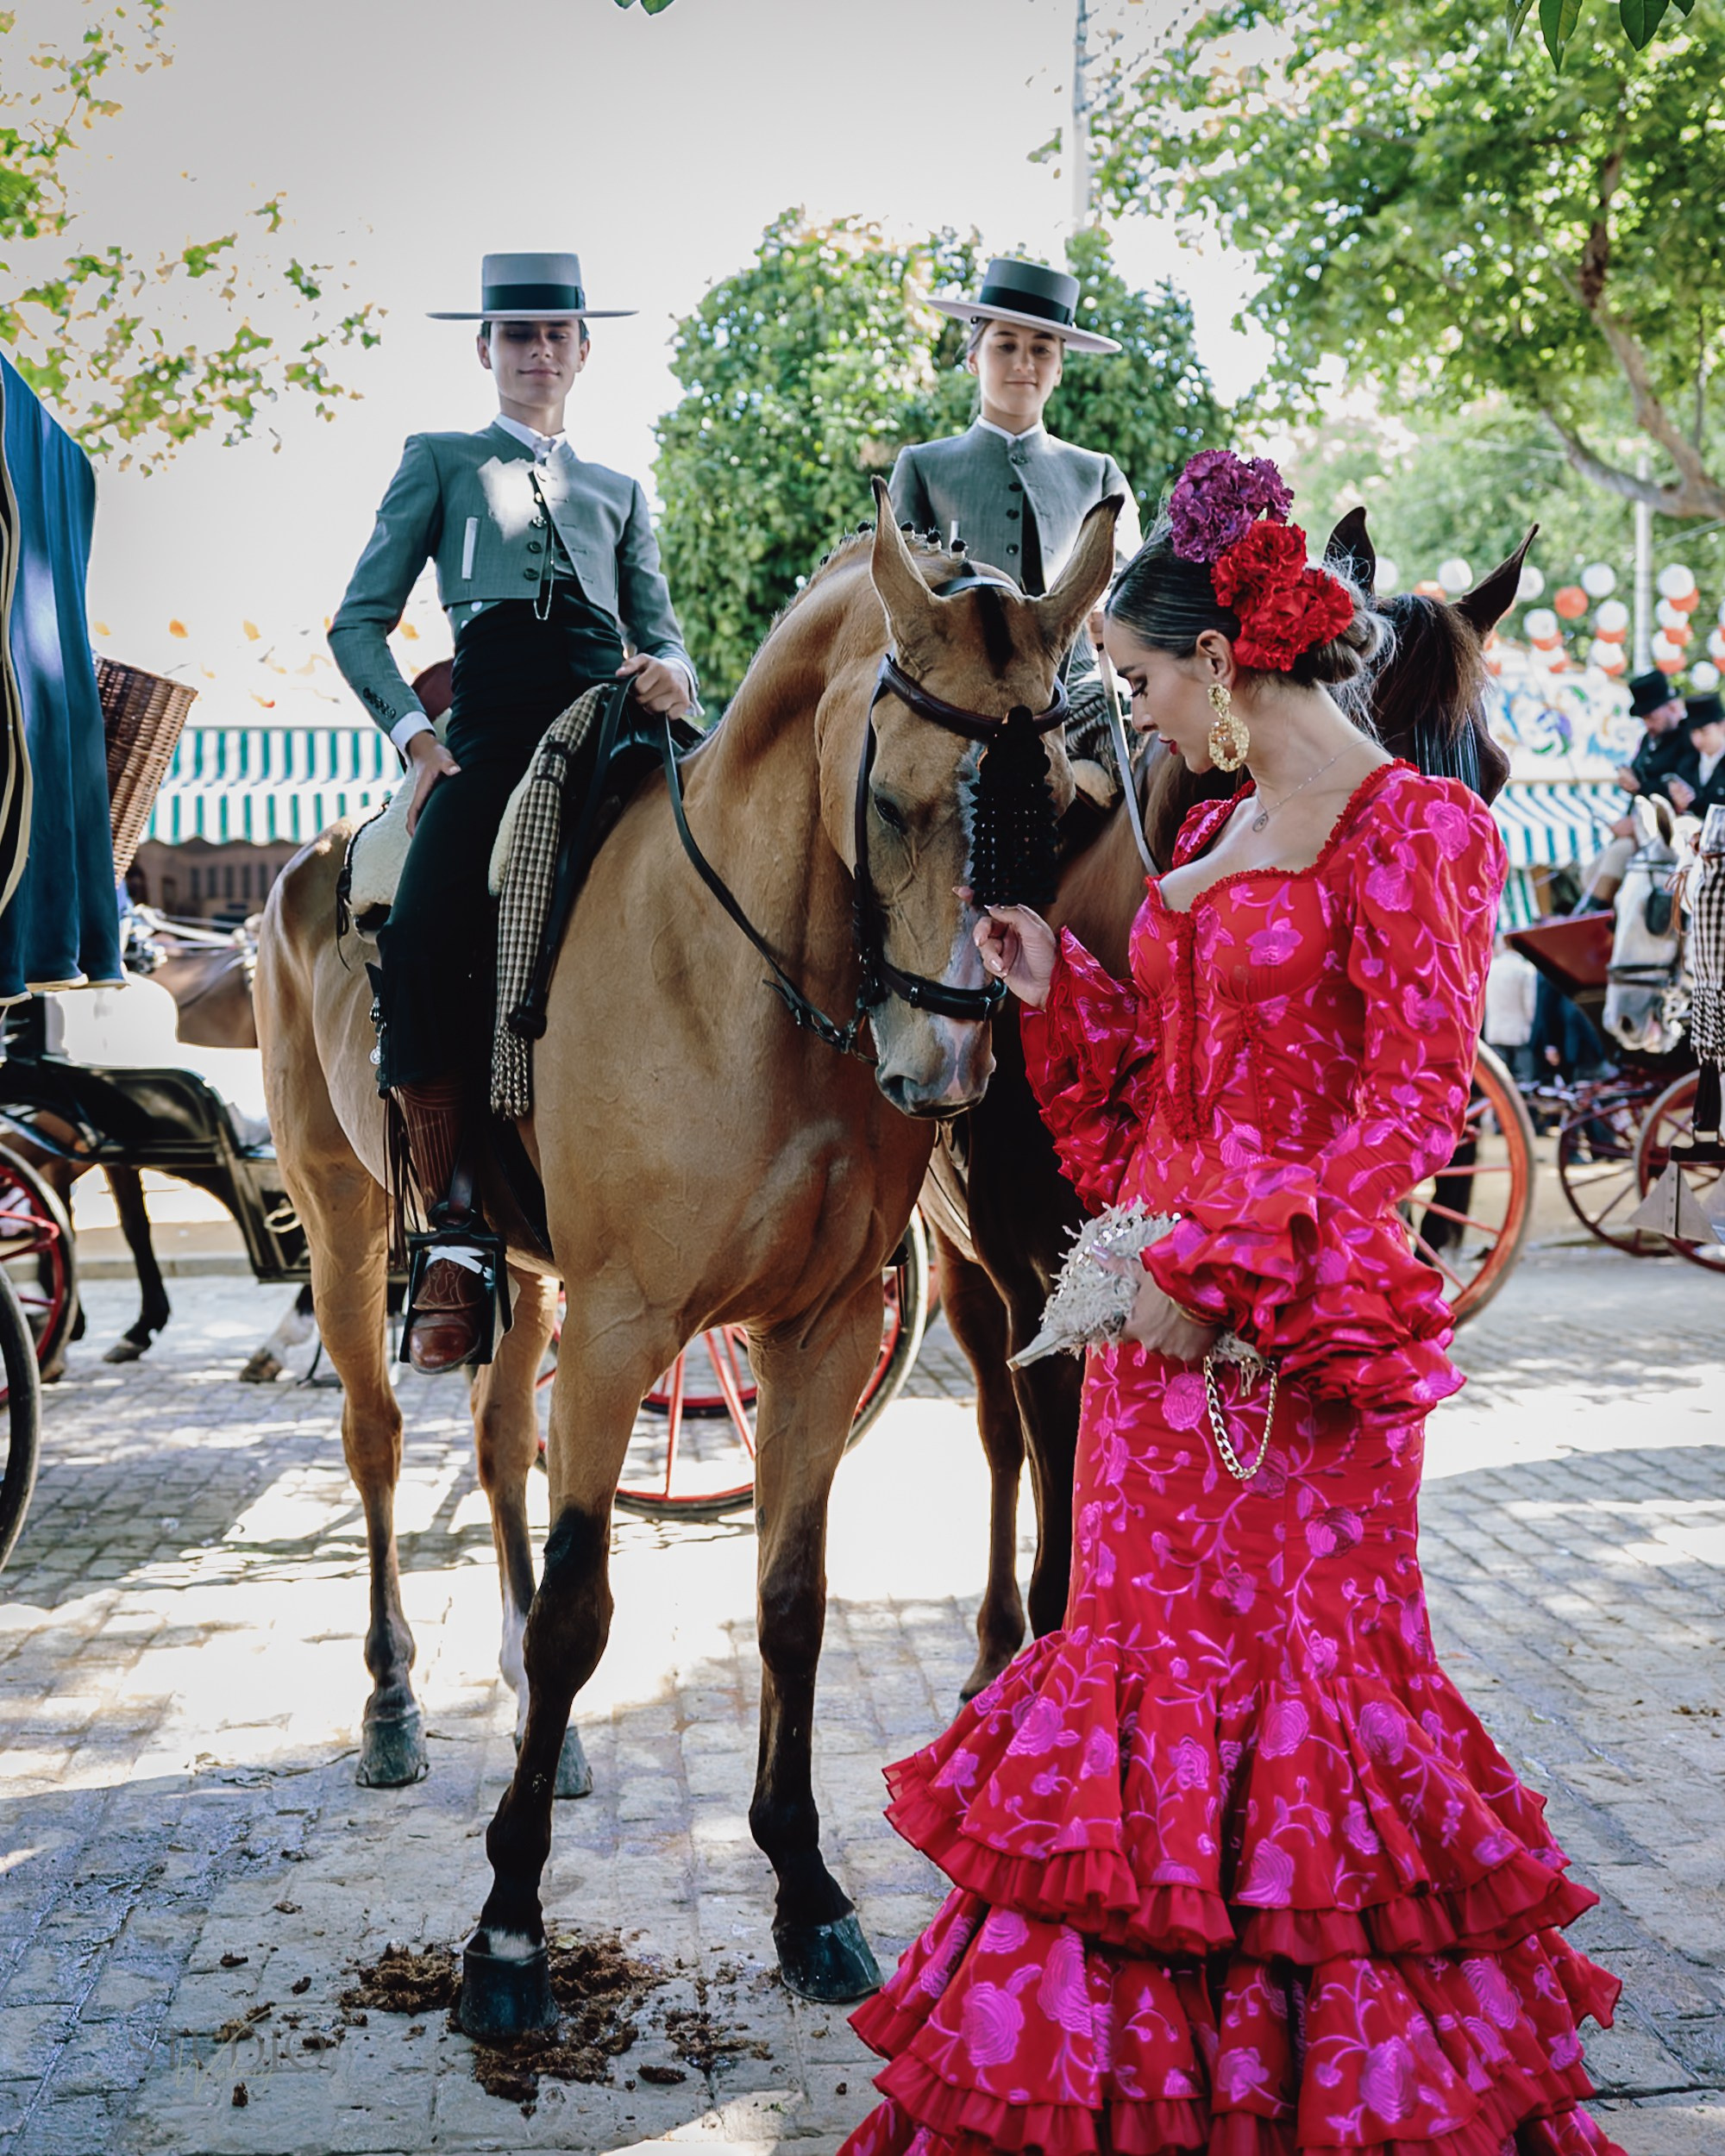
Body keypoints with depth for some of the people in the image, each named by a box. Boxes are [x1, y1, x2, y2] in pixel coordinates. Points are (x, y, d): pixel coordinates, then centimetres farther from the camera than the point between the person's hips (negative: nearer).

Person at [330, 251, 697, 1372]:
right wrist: (414, 735, -2)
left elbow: (663, 634, 24)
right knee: (423, 944, -28)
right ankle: (453, 1237, -21)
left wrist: (672, 673, -2)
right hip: (494, 724, -2)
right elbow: (361, 623, 15)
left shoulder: (618, 491, 31)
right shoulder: (441, 462, 24)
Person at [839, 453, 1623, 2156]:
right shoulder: (1212, 833, 14)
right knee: (1147, 1645, 12)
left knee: (1300, 1646, 1)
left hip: (1300, 1319, -8)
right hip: (1160, 1305, 8)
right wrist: (1052, 985, 8)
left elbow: (1414, 1104, -16)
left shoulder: (1408, 832, -11)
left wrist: (1233, 1272, -20)